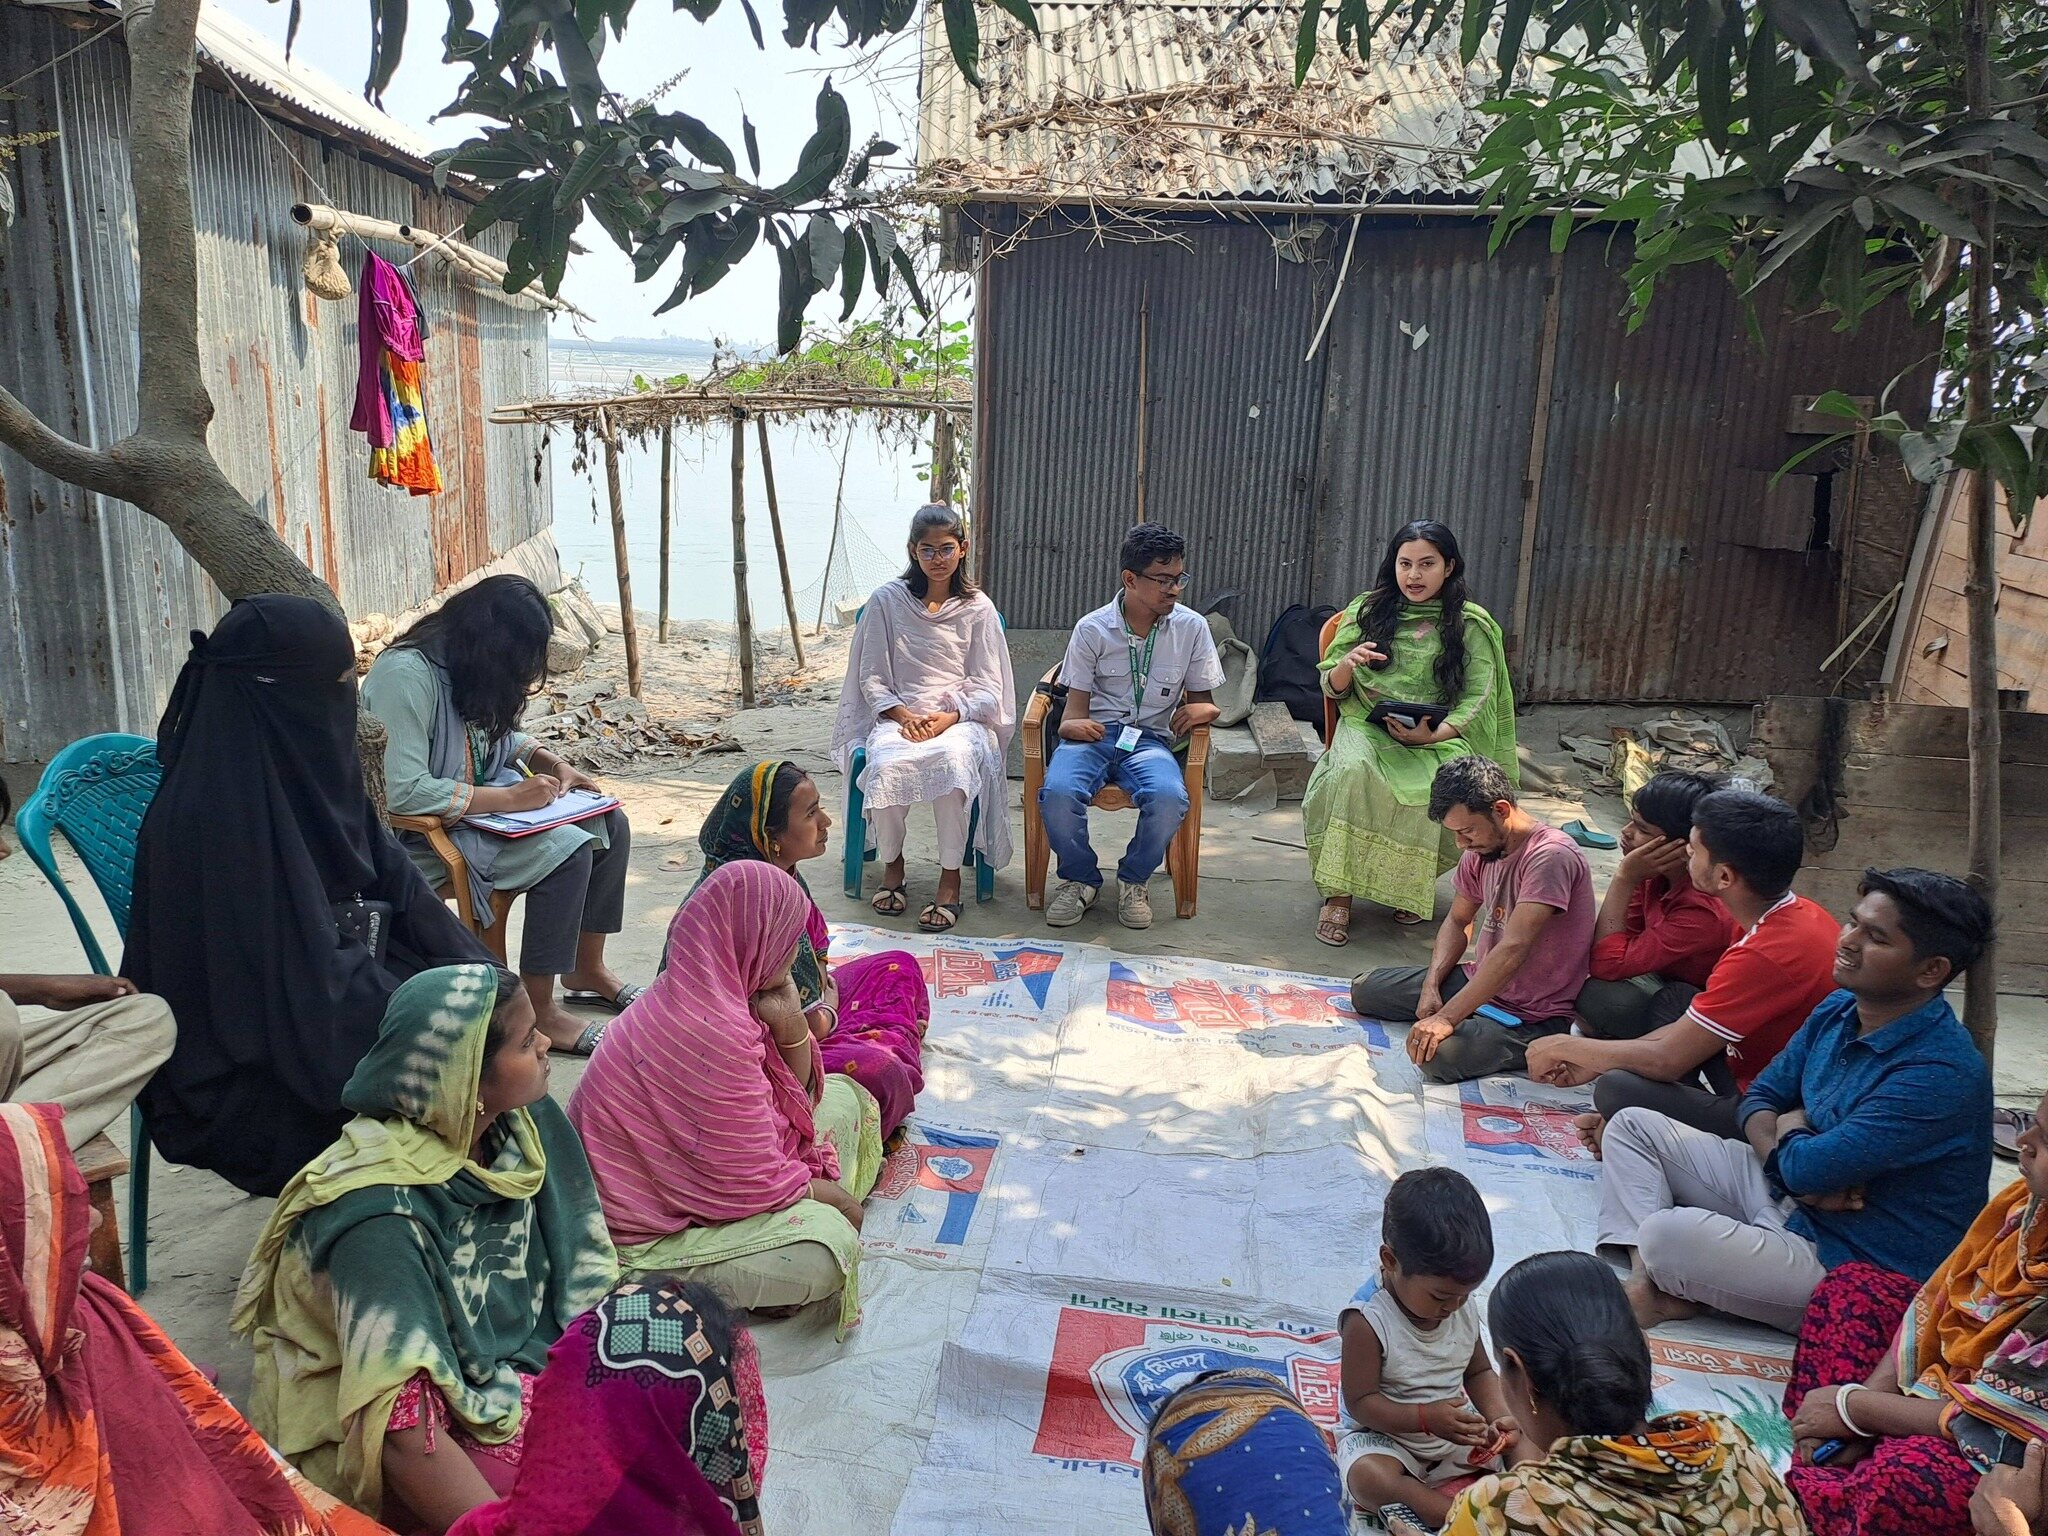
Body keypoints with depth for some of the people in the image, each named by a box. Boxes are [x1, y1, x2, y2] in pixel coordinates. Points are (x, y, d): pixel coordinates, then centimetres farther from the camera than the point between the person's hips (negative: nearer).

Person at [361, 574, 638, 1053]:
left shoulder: (468, 666, 1)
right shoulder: (405, 674, -26)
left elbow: (499, 734, 21)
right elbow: (405, 792, -31)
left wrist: (549, 760, 1)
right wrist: (510, 798, -26)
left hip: (484, 801, 9)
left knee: (609, 825, 0)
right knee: (566, 850, -26)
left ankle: (586, 969, 13)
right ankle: (539, 1014, -16)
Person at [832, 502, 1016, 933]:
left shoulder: (978, 608, 7)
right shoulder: (887, 600, 7)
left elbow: (988, 689, 5)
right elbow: (872, 678, 7)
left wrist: (950, 718, -13)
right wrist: (903, 715, -11)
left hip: (960, 719, 0)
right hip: (896, 716, 1)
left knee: (954, 759, -37)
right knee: (889, 764, -34)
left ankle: (950, 877, -23)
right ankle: (891, 865, -8)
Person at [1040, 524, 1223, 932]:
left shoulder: (1192, 628, 4)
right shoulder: (1092, 629, 1)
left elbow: (1201, 700, 12)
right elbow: (1076, 704, 2)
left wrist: (1203, 710, -15)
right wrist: (1071, 724, -23)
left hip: (1151, 740, 1)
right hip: (1095, 735, 0)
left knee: (1170, 798, -35)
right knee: (1058, 793, -33)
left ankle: (1134, 879, -3)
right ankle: (1081, 878, -1)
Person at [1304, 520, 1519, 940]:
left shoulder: (1472, 624, 6)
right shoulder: (1366, 611, 8)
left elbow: (1476, 696, 0)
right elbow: (1332, 688, 10)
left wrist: (1435, 735, -18)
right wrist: (1346, 665, -14)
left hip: (1440, 737, 0)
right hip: (1367, 728, 0)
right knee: (1354, 770, -35)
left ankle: (1412, 881, -4)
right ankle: (1338, 895, -26)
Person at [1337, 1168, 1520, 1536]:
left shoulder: (1462, 1306, -6)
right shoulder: (1367, 1320, -24)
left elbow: (1479, 1371, 8)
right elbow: (1360, 1402, -20)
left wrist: (1498, 1416, -12)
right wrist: (1426, 1418, -31)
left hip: (1454, 1431, 6)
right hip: (1383, 1435, -6)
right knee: (1369, 1476, -35)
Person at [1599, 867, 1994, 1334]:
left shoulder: (1943, 1072, -26)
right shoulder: (1838, 1011, 2)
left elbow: (1806, 1168, -28)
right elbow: (1760, 1098, 9)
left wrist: (1792, 1129, -3)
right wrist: (1791, 1159, -13)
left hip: (1853, 1268, -9)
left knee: (1670, 1234, -34)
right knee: (1633, 1126, 6)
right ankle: (1648, 1283, -12)